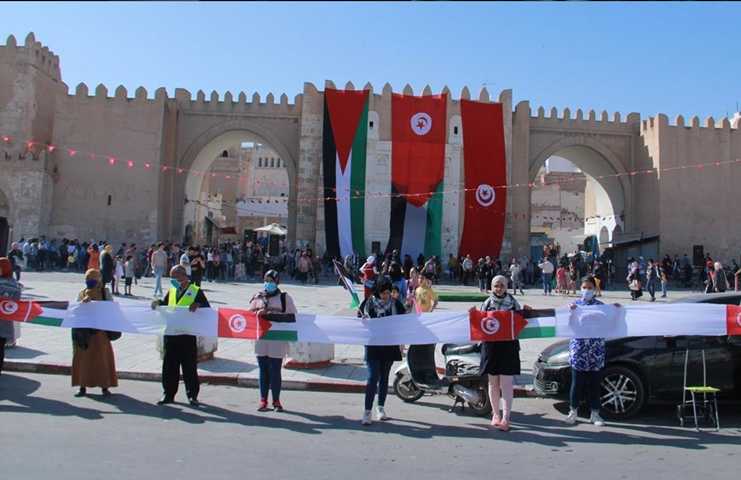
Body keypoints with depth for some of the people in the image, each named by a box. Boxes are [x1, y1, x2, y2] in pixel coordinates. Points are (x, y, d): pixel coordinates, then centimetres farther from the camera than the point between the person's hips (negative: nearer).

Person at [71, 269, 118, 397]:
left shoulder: (105, 292, 3)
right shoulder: (82, 293, 10)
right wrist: (83, 302, -16)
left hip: (100, 330, -3)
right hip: (84, 331, 3)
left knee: (102, 357, 2)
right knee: (82, 358, 4)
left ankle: (105, 386, 10)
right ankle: (83, 386, 14)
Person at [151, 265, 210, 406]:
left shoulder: (196, 291, -3)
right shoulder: (172, 291, 14)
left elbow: (207, 308, -7)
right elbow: (165, 304, 23)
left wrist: (198, 305, -27)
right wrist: (158, 302, 1)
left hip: (188, 335, -5)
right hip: (170, 334, 5)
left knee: (190, 366, 4)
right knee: (169, 365, 10)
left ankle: (192, 395, 14)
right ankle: (168, 394, 22)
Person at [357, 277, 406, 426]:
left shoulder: (395, 304, 2)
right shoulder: (368, 303, -2)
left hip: (390, 345, 2)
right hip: (372, 346, -2)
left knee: (384, 377, 11)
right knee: (373, 377, -9)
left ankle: (380, 407, 24)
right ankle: (367, 411, -6)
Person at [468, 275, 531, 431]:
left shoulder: (513, 303, 4)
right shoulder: (487, 303, 7)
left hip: (509, 346, -2)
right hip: (491, 346, 2)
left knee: (506, 384, -4)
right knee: (493, 383, 10)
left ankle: (505, 418, -2)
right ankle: (496, 414, 22)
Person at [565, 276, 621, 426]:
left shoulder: (600, 305, 6)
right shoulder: (575, 304, 4)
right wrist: (571, 311, -21)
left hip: (596, 350, 1)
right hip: (579, 349, -1)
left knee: (595, 382, 8)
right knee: (577, 382, 3)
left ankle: (595, 414, 18)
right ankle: (573, 412, 16)